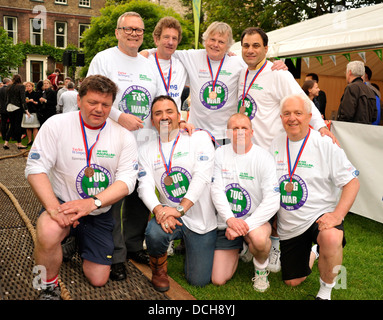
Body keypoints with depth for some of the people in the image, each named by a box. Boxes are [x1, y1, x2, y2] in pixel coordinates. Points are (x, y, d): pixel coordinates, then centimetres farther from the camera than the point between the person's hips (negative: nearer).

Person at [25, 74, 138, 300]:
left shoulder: (123, 135, -5)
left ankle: (80, 242, 39)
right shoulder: (57, 125, -9)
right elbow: (35, 169, -13)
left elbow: (127, 180, -12)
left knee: (98, 279, 6)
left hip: (100, 213, 3)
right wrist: (53, 207, -28)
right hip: (63, 202, -2)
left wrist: (93, 203, -27)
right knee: (48, 234, -37)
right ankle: (49, 287, -5)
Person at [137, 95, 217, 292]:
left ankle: (187, 244, 35)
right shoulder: (146, 150, 5)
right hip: (169, 213, 1)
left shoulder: (199, 137, -5)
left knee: (198, 281, 3)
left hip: (202, 219, -1)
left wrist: (179, 209, -27)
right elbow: (145, 186, -7)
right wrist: (158, 209, -28)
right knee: (154, 233, -35)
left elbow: (202, 176, -17)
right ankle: (159, 268, 1)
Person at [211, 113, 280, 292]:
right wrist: (230, 220, -22)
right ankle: (237, 250, 31)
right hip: (226, 222, 3)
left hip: (256, 219, -2)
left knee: (258, 238, -39)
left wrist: (245, 225, -26)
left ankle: (261, 268, -3)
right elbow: (216, 190, -8)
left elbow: (272, 202, -19)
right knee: (218, 280, 0)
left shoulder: (263, 158, -12)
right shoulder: (220, 154, -2)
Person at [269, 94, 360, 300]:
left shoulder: (325, 144, -10)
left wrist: (337, 215, -25)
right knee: (292, 282, 11)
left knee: (331, 239, -39)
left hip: (320, 215, -4)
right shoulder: (276, 145, 2)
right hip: (289, 225, 4)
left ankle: (325, 290, -10)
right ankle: (310, 255, 44)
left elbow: (352, 182, -12)